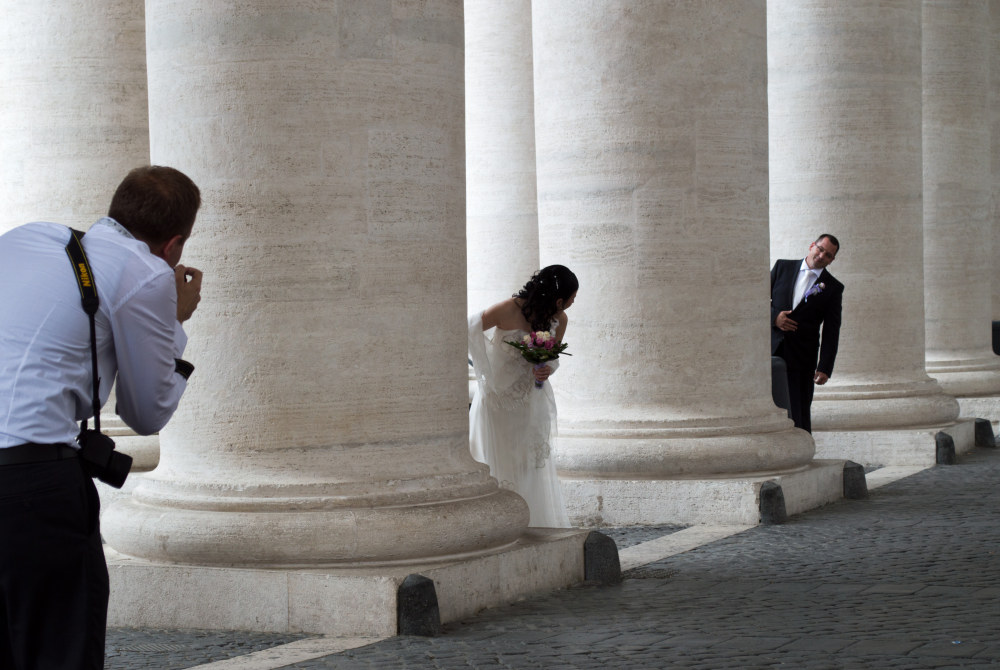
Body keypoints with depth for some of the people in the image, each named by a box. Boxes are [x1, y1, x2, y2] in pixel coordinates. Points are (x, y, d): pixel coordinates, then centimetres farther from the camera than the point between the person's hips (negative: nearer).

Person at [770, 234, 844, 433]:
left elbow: (831, 332, 0)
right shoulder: (782, 267, 9)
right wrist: (774, 316, -9)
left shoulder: (833, 288, 4)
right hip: (770, 350, 1)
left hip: (802, 359, -1)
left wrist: (825, 368, -9)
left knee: (800, 415, -3)